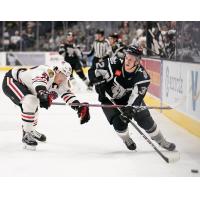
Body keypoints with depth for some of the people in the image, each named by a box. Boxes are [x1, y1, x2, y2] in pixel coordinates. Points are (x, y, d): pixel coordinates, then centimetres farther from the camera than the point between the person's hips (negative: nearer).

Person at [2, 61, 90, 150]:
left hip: (24, 85, 10)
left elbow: (67, 93, -3)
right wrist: (43, 95, -71)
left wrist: (80, 107, -17)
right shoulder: (47, 72, -32)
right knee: (30, 101, -28)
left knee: (33, 106, 26)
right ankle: (26, 135, -19)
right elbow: (39, 83, -51)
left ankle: (31, 131, 50)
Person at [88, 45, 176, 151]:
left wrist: (129, 109, -48)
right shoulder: (114, 64, -28)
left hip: (129, 99, 1)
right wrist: (99, 83, -33)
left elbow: (136, 96, -34)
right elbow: (93, 71, -20)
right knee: (119, 122, -17)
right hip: (109, 100, -1)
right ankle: (127, 140, 17)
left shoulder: (142, 76, -26)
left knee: (146, 120, -2)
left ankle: (161, 141, 21)